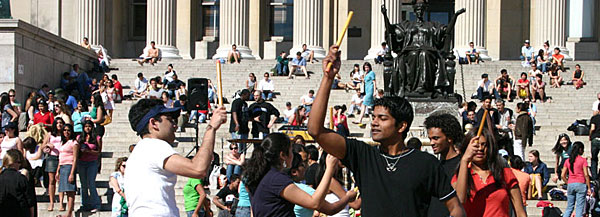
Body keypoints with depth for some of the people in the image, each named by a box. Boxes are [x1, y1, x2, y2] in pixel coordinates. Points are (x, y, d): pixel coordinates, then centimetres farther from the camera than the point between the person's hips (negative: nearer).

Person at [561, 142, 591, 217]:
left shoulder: (568, 161, 7)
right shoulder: (583, 160, -5)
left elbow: (563, 175, 6)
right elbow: (586, 175, -8)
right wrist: (589, 188, -3)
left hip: (570, 185, 4)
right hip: (580, 184, -4)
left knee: (569, 207, 11)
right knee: (579, 207, -2)